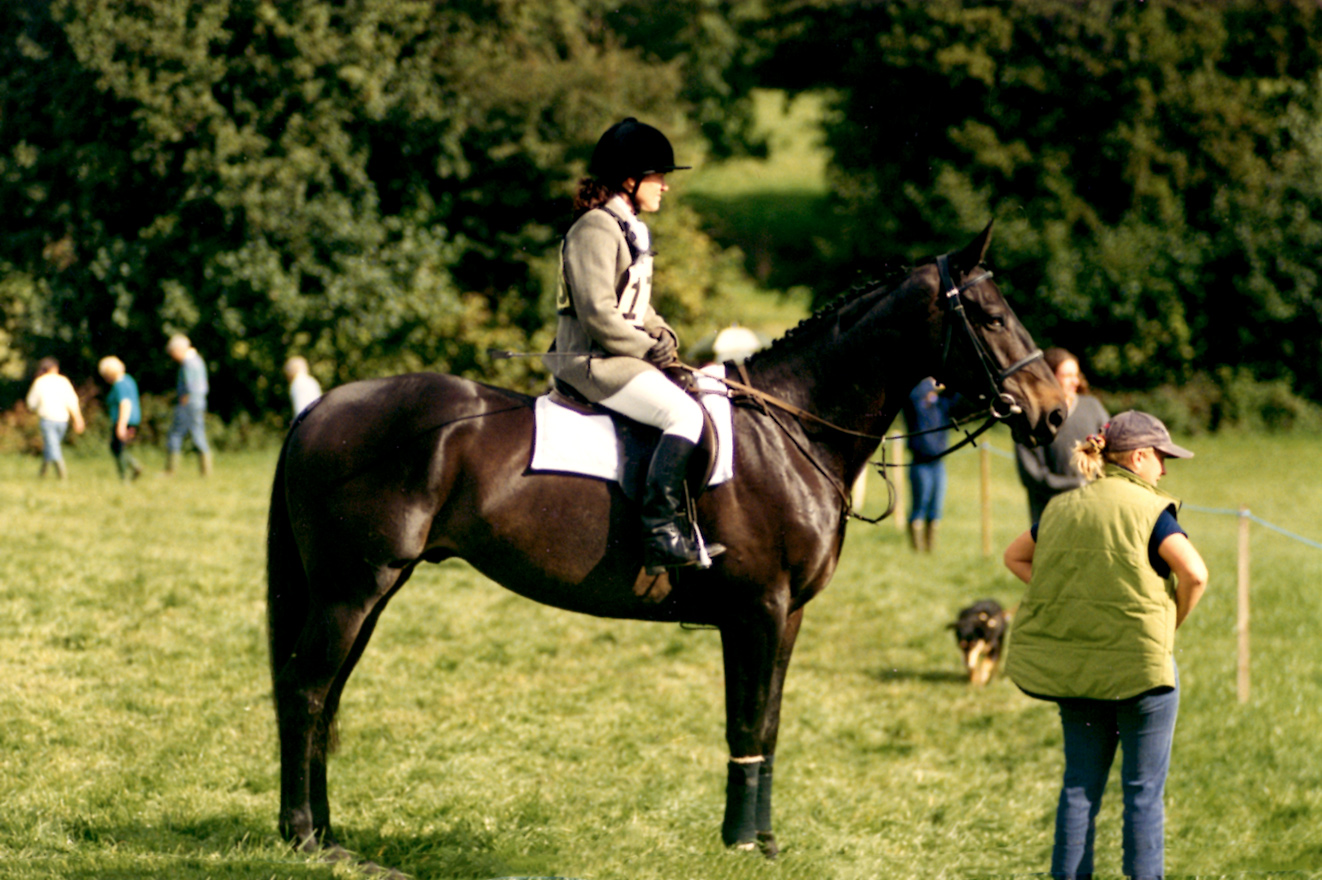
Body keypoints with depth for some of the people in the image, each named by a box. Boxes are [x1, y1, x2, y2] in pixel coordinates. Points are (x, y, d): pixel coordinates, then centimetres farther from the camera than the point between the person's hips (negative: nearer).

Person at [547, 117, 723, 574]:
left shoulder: (629, 229, 18)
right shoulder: (595, 229, -15)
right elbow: (597, 313, -22)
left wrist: (662, 334, 6)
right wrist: (647, 348, -14)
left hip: (618, 358, 11)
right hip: (593, 361, -11)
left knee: (707, 399, 11)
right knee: (685, 414, -25)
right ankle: (659, 530, -29)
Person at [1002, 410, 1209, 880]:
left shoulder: (1061, 507, 9)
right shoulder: (1147, 508, -10)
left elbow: (1015, 556, 21)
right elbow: (1194, 573, -21)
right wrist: (1172, 622, -3)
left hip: (1070, 664, 6)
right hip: (1139, 664, -6)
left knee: (1081, 784, 14)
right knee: (1143, 791, 3)